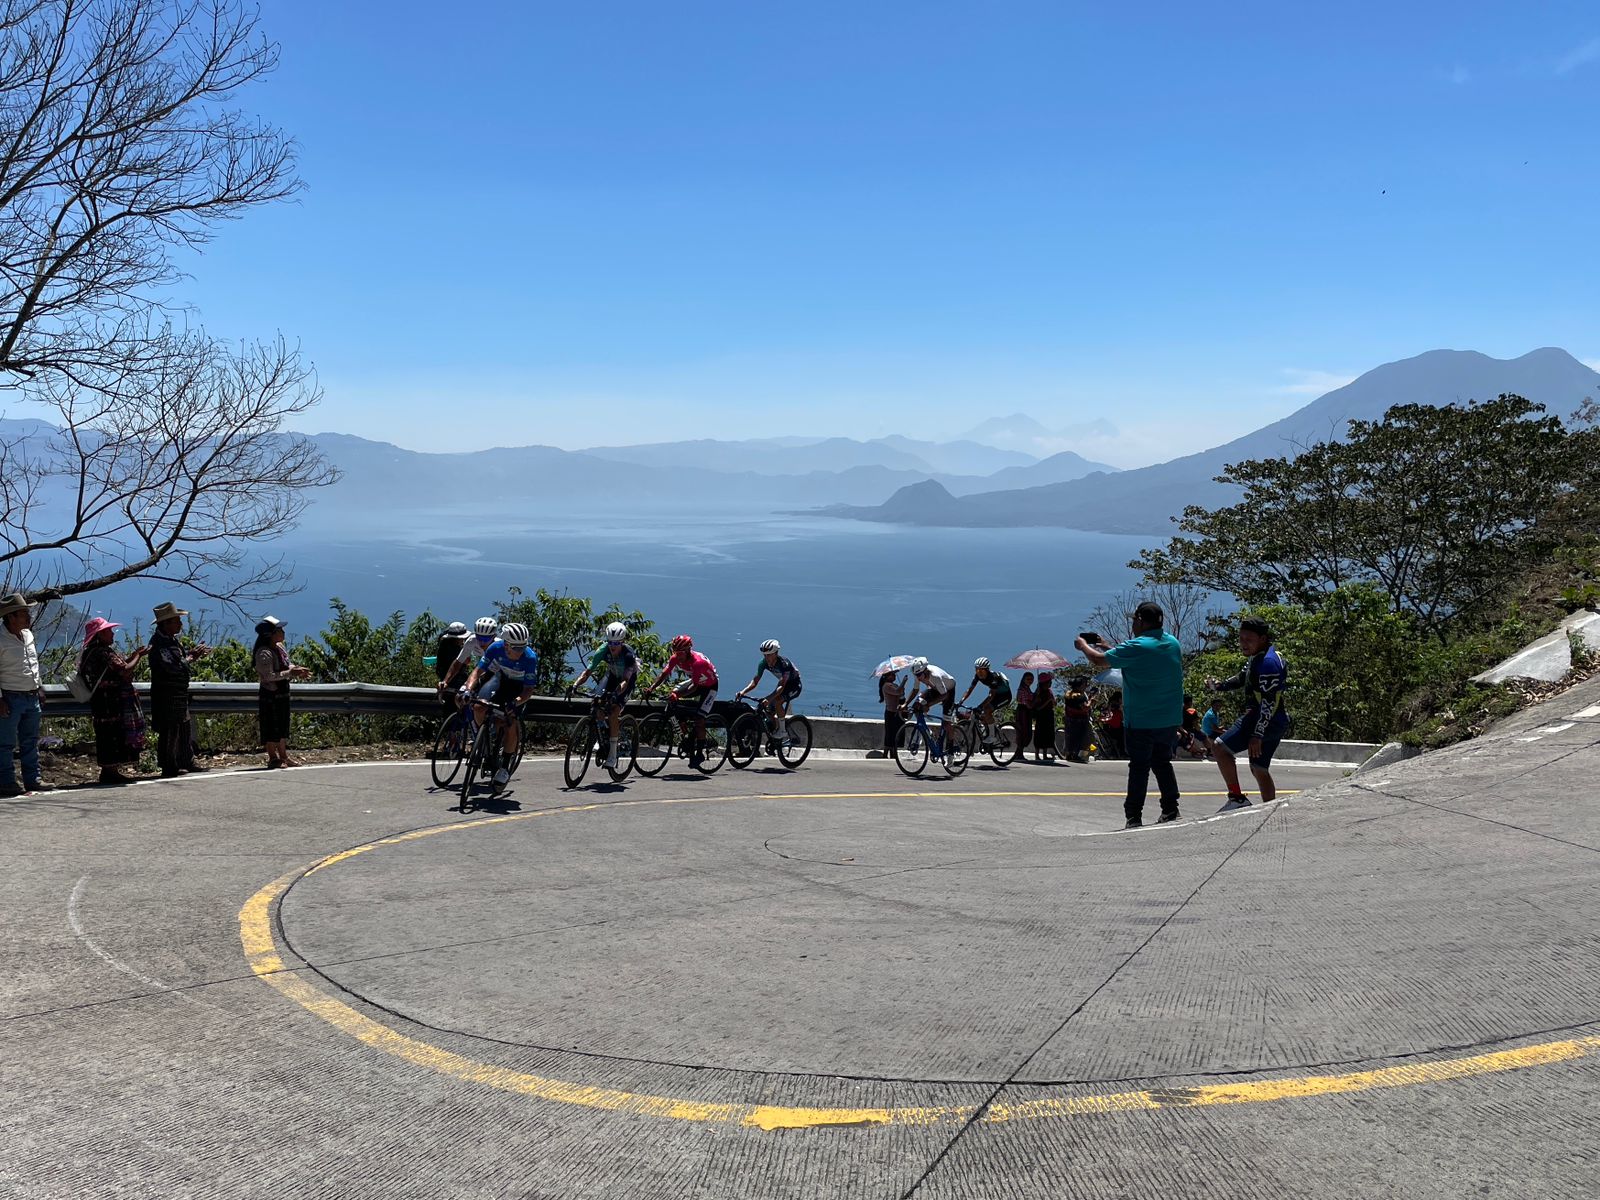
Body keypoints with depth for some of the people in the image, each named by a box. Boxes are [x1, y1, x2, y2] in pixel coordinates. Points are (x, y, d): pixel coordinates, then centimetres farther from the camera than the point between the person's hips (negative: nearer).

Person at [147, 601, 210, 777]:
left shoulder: (172, 639, 12)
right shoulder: (159, 643, -19)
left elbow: (180, 655, 24)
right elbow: (171, 666, -29)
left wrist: (191, 651, 4)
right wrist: (190, 658, -17)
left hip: (179, 695, 10)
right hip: (166, 695, -10)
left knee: (184, 729, 17)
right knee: (169, 731, -4)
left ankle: (187, 762, 27)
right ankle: (168, 767, 2)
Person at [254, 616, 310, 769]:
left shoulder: (279, 648, 9)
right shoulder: (264, 653, -20)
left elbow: (287, 665, 18)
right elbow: (269, 676, -25)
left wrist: (297, 671, -2)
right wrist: (290, 673, -25)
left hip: (282, 693, 9)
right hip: (270, 695, -9)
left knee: (283, 725, 15)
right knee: (271, 727, -1)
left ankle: (283, 756, 23)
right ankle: (273, 758, 6)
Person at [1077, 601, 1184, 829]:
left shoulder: (1136, 647, -18)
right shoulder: (1173, 643, 7)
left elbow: (1099, 660, -15)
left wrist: (1083, 645, 5)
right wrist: (1108, 647, 20)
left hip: (1142, 721, -6)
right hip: (1170, 719, 6)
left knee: (1139, 767, 0)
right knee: (1162, 762, 19)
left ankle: (1134, 817, 1)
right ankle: (1170, 810, 19)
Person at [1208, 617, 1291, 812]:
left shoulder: (1268, 662, -19)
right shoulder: (1258, 657, 14)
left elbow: (1269, 702, -24)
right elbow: (1242, 679, 24)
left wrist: (1256, 735, -26)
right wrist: (1219, 685, 4)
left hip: (1266, 721, -11)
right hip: (1276, 723, 11)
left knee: (1220, 747, -13)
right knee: (1259, 769, 19)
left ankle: (1237, 797, -14)